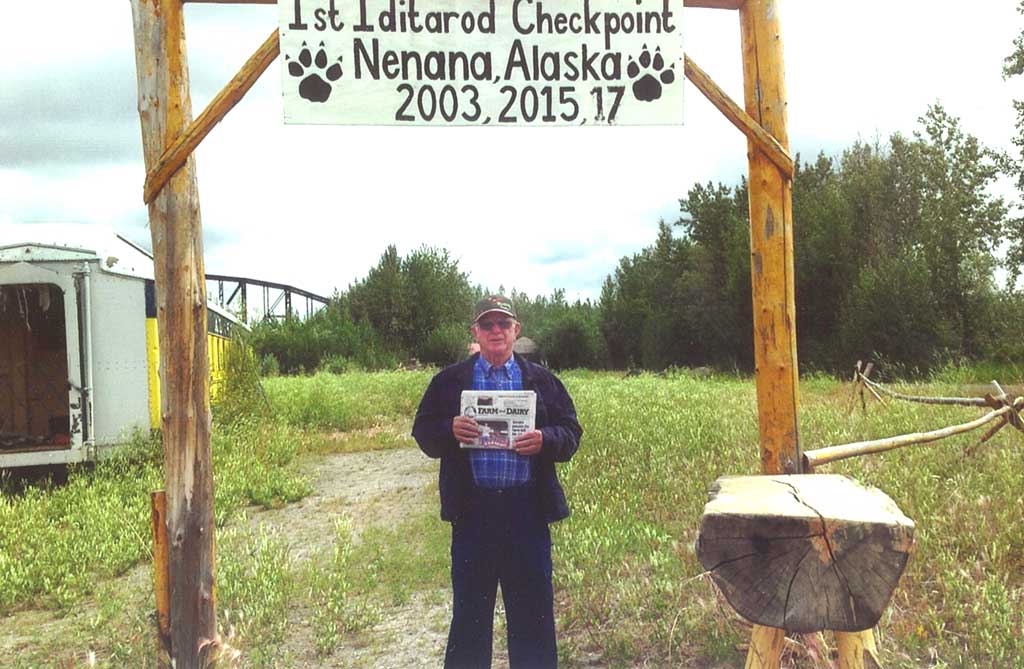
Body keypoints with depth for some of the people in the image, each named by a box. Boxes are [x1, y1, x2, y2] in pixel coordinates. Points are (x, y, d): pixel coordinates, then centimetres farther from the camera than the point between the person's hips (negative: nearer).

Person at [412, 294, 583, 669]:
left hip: (527, 507, 1)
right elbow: (423, 434, 5)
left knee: (533, 606, 9)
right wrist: (451, 430, -15)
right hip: (472, 507, 0)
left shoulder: (542, 381, 7)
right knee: (470, 606, 11)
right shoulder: (449, 381, 7)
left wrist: (545, 440, -15)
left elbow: (571, 434, 5)